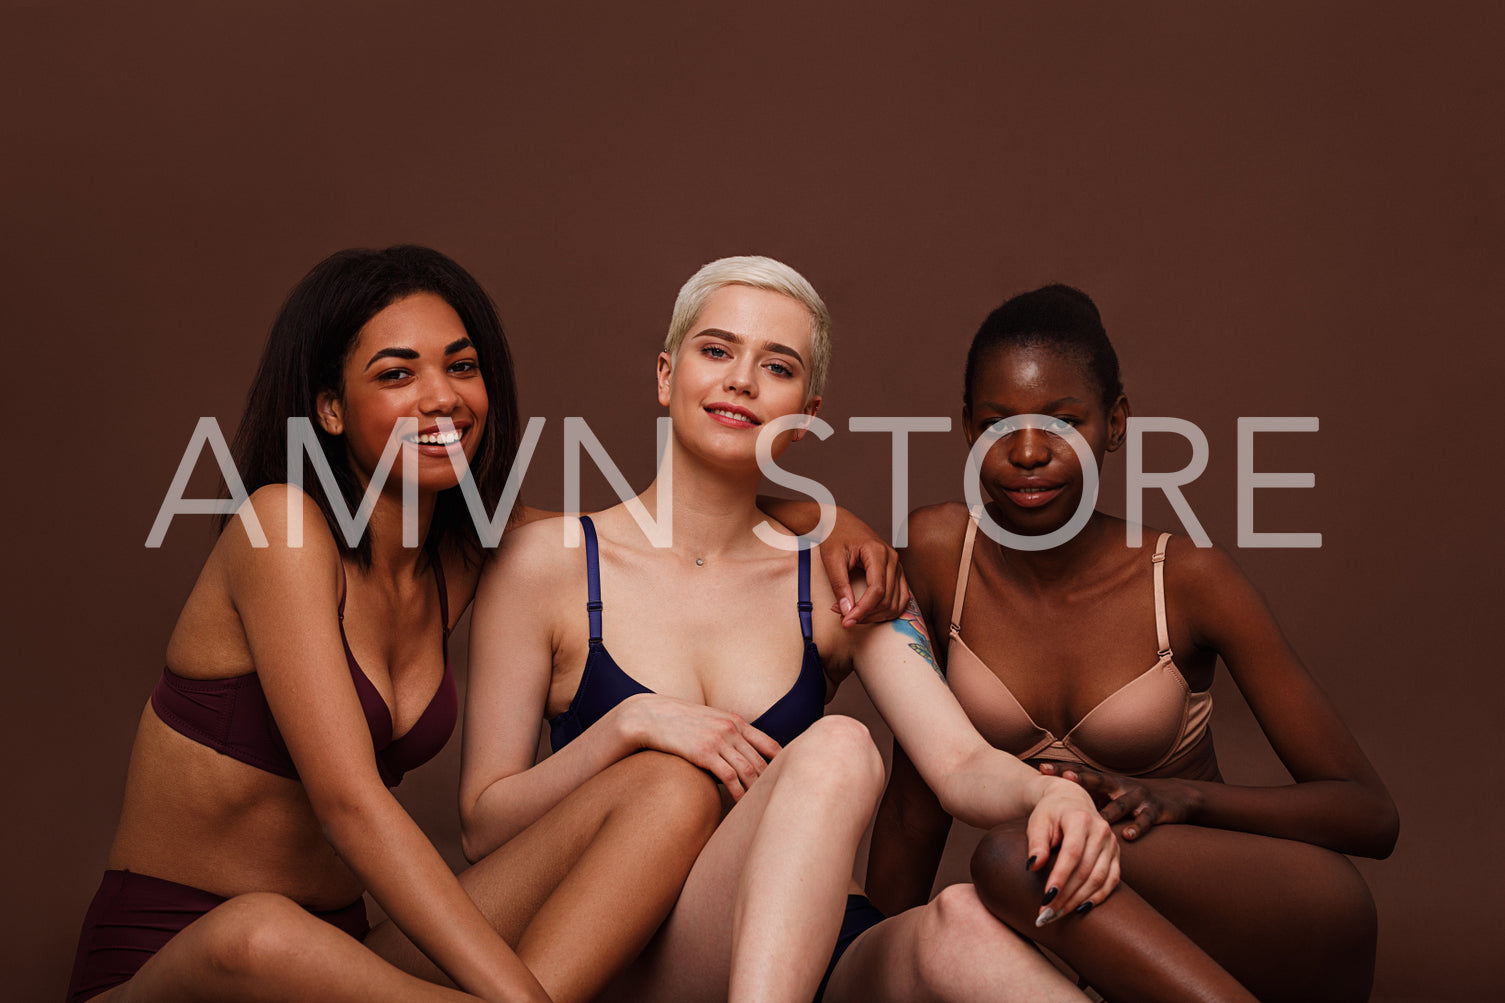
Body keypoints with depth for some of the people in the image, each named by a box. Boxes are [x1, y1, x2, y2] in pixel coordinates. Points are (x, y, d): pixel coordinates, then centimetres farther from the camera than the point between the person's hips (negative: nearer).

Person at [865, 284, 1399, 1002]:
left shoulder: (1188, 579, -10)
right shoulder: (938, 552, -4)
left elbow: (1371, 814, -9)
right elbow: (915, 801, 4)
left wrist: (1181, 797, -25)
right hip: (1070, 938, 3)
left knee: (1016, 856, -31)